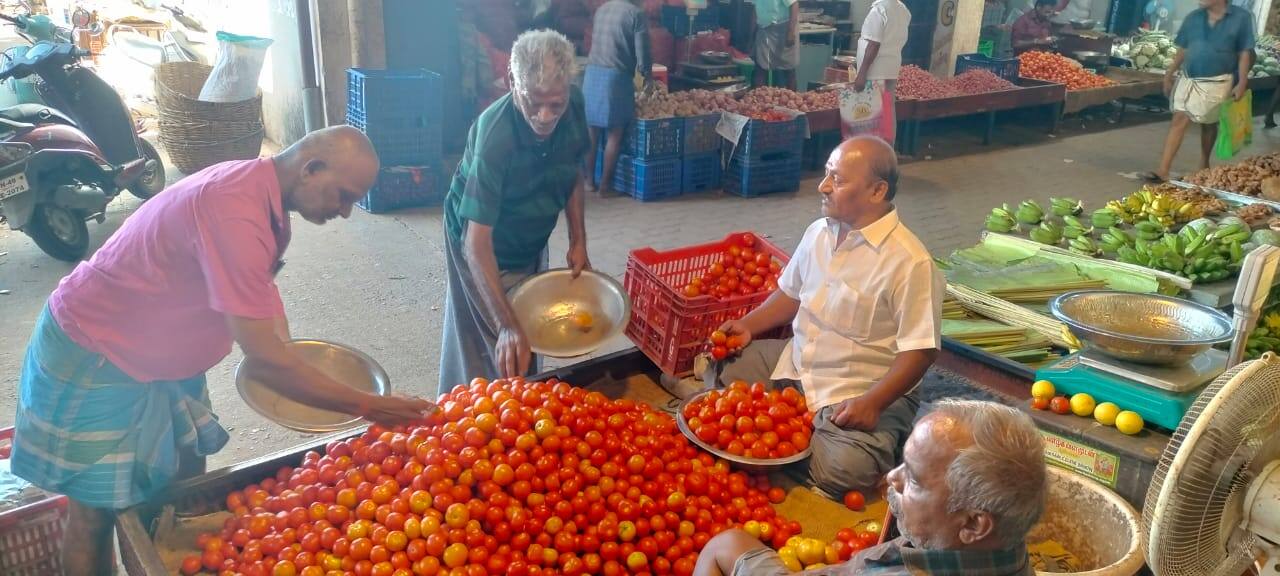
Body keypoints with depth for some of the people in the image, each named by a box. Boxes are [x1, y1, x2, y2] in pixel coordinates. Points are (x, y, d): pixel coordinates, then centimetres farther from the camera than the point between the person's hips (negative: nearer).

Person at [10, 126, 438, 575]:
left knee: (188, 479, 13)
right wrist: (368, 407, -29)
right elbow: (264, 362, -35)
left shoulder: (257, 185, -5)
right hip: (95, 360, -9)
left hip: (161, 355, 9)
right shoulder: (235, 214, -35)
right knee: (96, 512, 1)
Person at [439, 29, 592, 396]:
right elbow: (477, 241, -39)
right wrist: (507, 326, -46)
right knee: (503, 355, 0)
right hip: (485, 244, -6)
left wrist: (578, 242, -6)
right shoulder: (494, 136, -38)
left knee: (528, 341, 21)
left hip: (532, 239, 6)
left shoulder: (573, 106, -20)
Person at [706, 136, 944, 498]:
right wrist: (749, 325, 3)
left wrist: (872, 403, -28)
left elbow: (920, 349, -19)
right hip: (793, 363, 7)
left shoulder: (909, 262, -21)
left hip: (860, 391, -7)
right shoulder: (819, 233, 3)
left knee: (843, 469, -30)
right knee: (716, 374, -1)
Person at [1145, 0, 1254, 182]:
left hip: (1216, 82, -2)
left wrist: (1242, 83, -9)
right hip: (1188, 79, 2)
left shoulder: (1241, 18, -6)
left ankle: (1204, 166, 30)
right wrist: (1169, 75, 8)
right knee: (1179, 120, -4)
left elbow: (1245, 53, -4)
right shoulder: (1193, 17, 3)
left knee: (1209, 124, 12)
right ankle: (1163, 170, -9)